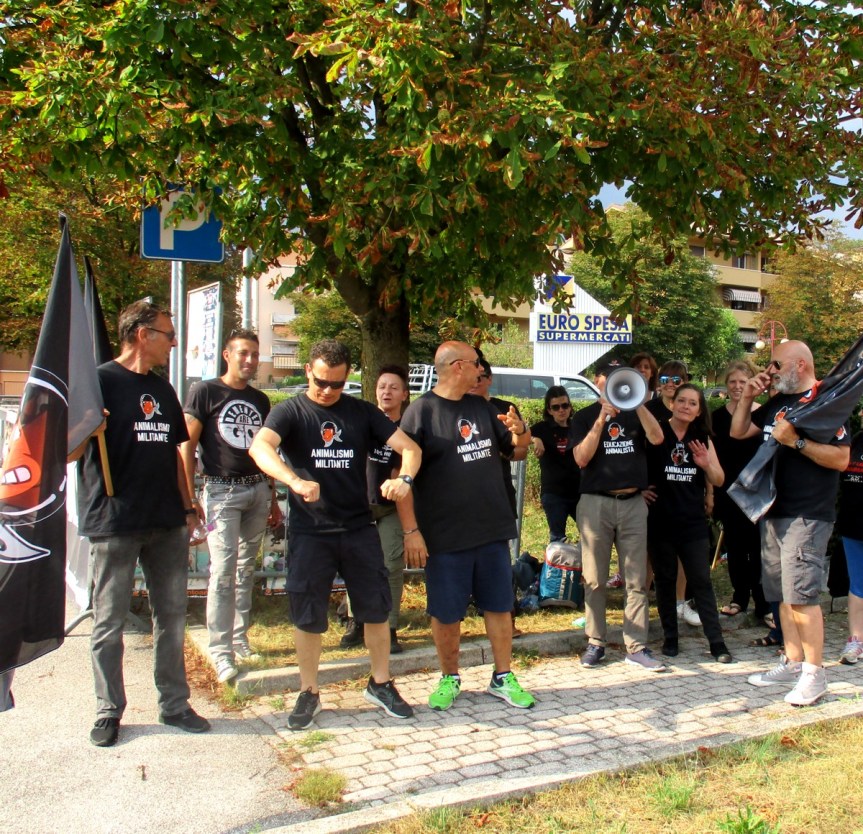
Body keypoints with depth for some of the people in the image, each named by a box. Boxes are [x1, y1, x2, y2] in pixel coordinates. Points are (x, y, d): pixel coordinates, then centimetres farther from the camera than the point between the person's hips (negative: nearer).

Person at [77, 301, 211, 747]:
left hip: (167, 525, 6)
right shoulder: (100, 381, -6)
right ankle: (108, 710, 19)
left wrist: (187, 508, 15)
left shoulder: (163, 389, 14)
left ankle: (174, 704, 23)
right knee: (109, 622, 5)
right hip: (114, 523, -6)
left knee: (171, 616, 11)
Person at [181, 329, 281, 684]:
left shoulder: (260, 400, 14)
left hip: (257, 489, 5)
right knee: (223, 570, -9)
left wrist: (273, 500, 20)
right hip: (222, 491, -5)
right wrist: (189, 497, -10)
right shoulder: (204, 391, -1)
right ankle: (221, 651, -4)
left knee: (246, 569, 9)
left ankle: (240, 639, 20)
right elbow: (187, 446, -4)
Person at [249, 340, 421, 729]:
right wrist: (295, 481, -42)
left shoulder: (362, 412, 5)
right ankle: (309, 693, 25)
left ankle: (380, 684, 26)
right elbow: (259, 447, -24)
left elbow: (409, 447, -1)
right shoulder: (290, 412, -4)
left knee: (377, 608, 7)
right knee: (308, 616, 7)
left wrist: (404, 479, -24)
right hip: (309, 532, -2)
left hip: (359, 529, 2)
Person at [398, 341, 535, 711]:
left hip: (493, 529, 5)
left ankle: (503, 678, 26)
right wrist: (411, 530, -16)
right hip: (445, 535, -5)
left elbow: (516, 447, 19)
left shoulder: (482, 407, 9)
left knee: (499, 605, 12)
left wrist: (520, 429, -5)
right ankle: (449, 678, 28)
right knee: (446, 612, 8)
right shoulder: (421, 411, -10)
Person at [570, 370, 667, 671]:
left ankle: (636, 647, 7)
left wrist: (638, 404, -15)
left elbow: (657, 438, -6)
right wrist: (601, 420, -14)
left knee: (637, 579, 2)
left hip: (633, 503, 2)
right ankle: (595, 643, 13)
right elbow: (581, 458, -7)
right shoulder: (585, 417, 6)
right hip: (596, 503, -2)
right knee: (595, 579, 2)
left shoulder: (635, 414, 12)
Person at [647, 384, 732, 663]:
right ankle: (670, 638, 19)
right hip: (661, 521, -2)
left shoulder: (702, 438, 9)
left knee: (701, 581, 2)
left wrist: (707, 464, -12)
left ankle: (716, 642, 7)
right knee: (665, 580, 8)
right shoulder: (658, 430, -2)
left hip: (693, 522, 2)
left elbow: (718, 480, 8)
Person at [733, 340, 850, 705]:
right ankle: (793, 663, 24)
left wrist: (796, 441, -23)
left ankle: (814, 674, 3)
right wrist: (747, 396, 8)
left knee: (801, 595, -8)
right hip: (773, 511, 9)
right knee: (783, 594, 13)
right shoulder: (777, 403, 15)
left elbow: (841, 458, -18)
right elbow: (738, 431, 20)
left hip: (806, 516, -9)